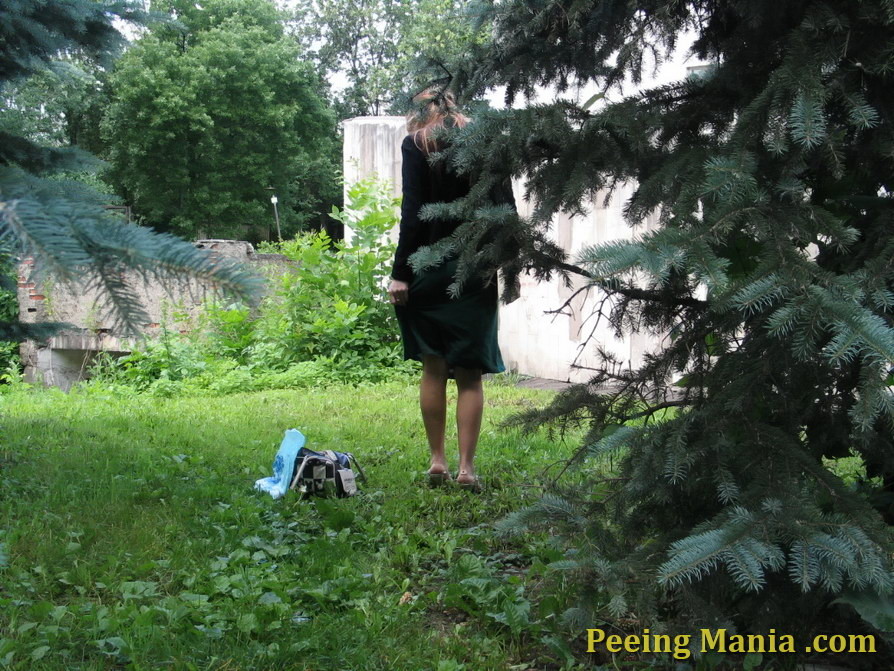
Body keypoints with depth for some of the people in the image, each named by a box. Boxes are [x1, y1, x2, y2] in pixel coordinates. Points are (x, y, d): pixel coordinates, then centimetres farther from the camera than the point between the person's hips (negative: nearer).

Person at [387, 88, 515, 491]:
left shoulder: (416, 144, -1)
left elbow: (412, 214, -9)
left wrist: (400, 273, -8)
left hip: (428, 269, -1)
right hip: (476, 272, 2)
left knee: (433, 369, 10)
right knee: (470, 375, 5)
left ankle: (437, 461, 13)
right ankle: (466, 468, 2)